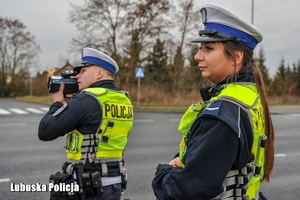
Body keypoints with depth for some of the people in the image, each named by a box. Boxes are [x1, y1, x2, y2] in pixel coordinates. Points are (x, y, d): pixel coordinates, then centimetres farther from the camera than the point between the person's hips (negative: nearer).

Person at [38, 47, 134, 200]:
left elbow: (45, 132, -14)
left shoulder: (87, 100, -18)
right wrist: (71, 105, 8)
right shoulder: (124, 100, 5)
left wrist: (57, 103, 2)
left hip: (89, 187, -7)